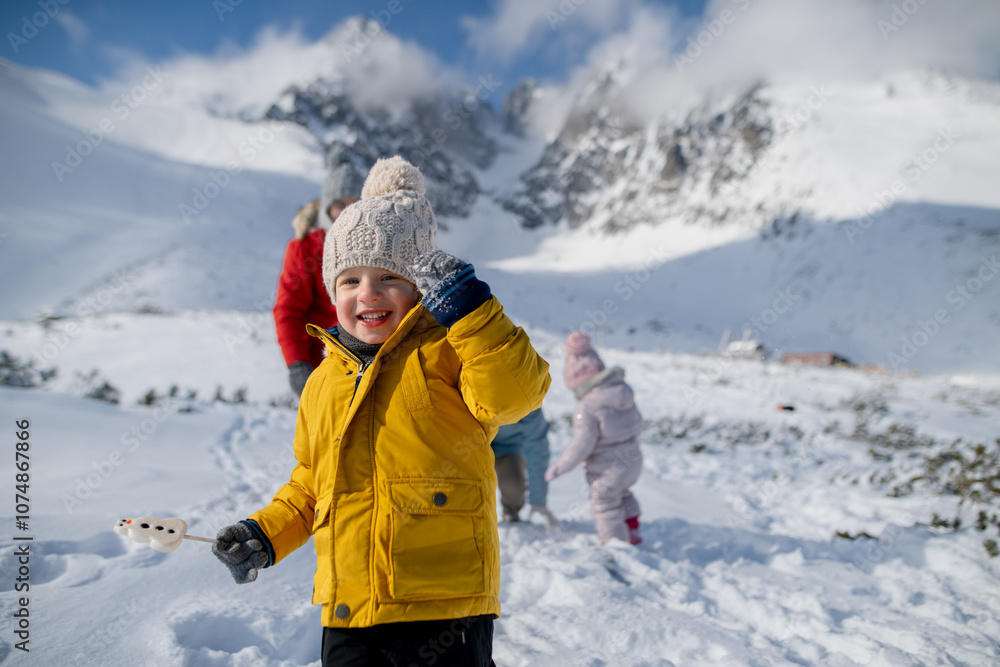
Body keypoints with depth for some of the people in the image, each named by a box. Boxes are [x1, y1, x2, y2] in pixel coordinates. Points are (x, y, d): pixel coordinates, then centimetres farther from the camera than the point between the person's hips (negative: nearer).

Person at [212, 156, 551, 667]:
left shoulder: (446, 350, -3)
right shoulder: (322, 382, 15)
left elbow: (514, 393, -21)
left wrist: (471, 307, -23)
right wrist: (266, 534, 13)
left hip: (445, 603, -5)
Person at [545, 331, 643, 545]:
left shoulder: (586, 408, -24)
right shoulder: (624, 391, -2)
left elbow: (582, 445, -24)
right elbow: (637, 423, 8)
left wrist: (559, 467, -13)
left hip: (607, 469, -8)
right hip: (632, 461, 8)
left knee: (605, 505, 11)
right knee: (621, 493, 33)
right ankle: (632, 532, 42)